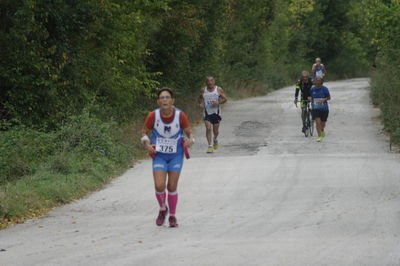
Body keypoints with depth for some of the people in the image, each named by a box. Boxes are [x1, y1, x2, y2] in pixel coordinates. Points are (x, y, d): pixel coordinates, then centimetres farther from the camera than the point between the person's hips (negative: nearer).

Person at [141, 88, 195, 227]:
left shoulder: (180, 115, -16)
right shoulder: (153, 116, -14)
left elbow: (189, 132, -2)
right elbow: (144, 131, 3)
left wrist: (190, 141, -24)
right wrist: (147, 144, -15)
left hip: (176, 155, 0)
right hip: (159, 155, 0)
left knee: (172, 187, 2)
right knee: (159, 186, -12)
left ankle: (172, 216, 21)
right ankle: (162, 209, 19)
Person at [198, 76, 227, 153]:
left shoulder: (218, 89, -1)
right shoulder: (203, 90, 4)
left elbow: (224, 99, 0)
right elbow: (199, 98, 18)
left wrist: (218, 102, -18)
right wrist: (200, 104, -2)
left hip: (216, 112, 0)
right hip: (207, 112, 0)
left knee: (216, 130, 9)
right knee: (208, 128, -14)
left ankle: (215, 140, 43)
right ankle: (210, 146, -14)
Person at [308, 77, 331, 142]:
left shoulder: (324, 89, -8)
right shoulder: (312, 89, 0)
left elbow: (329, 98, 0)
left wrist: (324, 99, -20)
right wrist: (310, 98, -8)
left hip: (324, 109, -1)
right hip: (315, 109, 1)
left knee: (323, 124, 10)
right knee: (318, 122, -14)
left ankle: (322, 130, 45)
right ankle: (320, 136, -3)